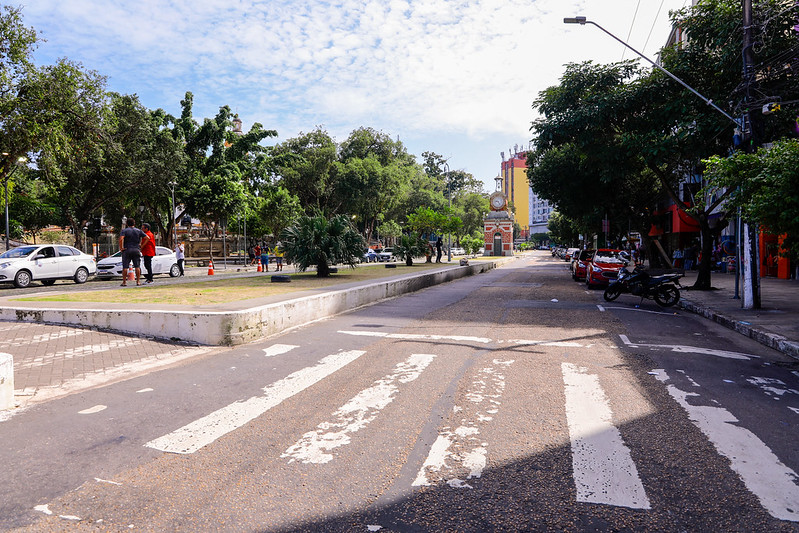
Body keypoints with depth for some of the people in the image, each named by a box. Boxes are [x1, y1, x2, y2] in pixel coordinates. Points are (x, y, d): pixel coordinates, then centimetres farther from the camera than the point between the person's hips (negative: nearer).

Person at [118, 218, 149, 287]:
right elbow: (147, 238, 1)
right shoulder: (139, 231, 7)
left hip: (127, 250, -1)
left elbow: (121, 239, -18)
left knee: (125, 267, 3)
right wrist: (142, 246, 4)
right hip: (136, 250, 2)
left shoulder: (124, 231, -1)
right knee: (137, 266, 3)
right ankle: (138, 281, 0)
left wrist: (121, 247, -9)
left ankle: (124, 282, 3)